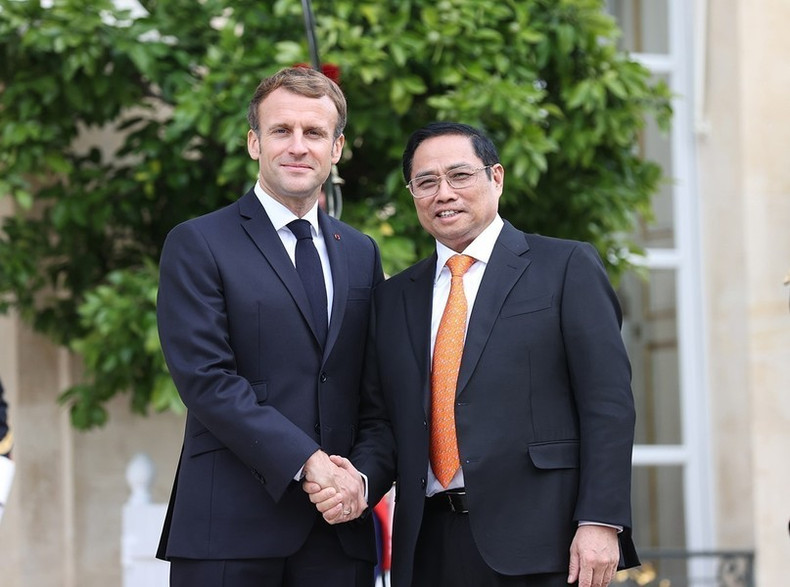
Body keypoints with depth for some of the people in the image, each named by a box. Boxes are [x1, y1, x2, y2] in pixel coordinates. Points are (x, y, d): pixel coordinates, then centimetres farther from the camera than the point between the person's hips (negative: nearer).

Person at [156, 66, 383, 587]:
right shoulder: (198, 245, 1)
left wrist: (361, 475, -4)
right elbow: (206, 378, -10)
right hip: (232, 527, -4)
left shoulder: (362, 253, 17)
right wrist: (308, 462, -16)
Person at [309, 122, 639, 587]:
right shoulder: (395, 298, 18)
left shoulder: (567, 267, 3)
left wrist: (600, 521, -12)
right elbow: (380, 420, 17)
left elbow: (608, 404, -3)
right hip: (431, 546, 4)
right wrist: (359, 481, -5)